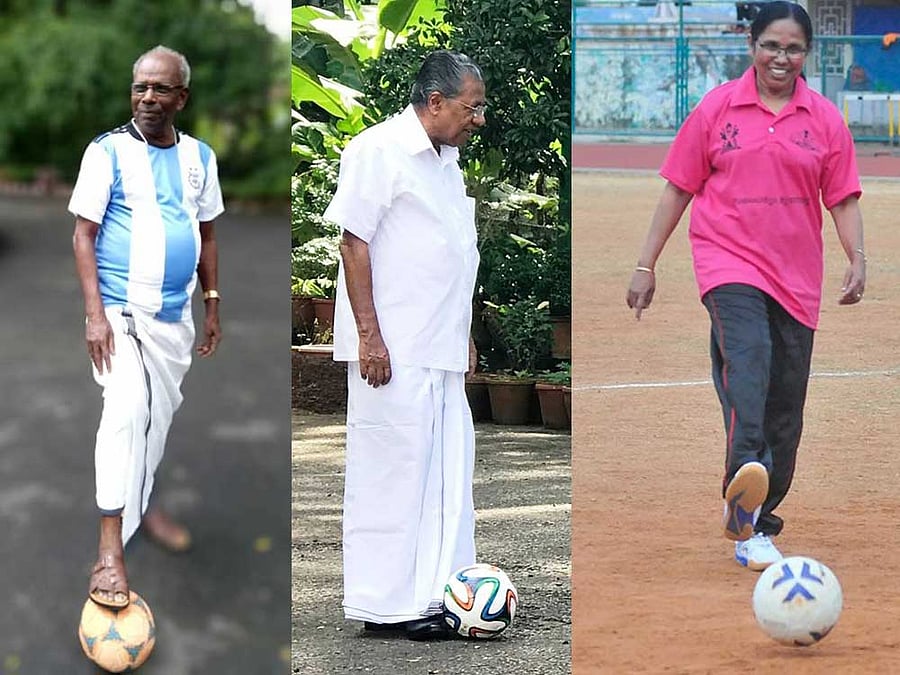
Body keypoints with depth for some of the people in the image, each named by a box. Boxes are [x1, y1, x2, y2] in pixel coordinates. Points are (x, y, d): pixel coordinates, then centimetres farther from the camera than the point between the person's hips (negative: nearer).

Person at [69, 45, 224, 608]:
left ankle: (142, 505, 38)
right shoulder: (108, 152, -9)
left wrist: (213, 307, 13)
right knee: (126, 410, -20)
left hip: (175, 315, 6)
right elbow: (84, 235, -9)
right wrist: (95, 313, -17)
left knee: (160, 413, 17)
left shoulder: (200, 157, 5)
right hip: (120, 311, -6)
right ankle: (111, 546, -22)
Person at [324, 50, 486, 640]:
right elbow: (355, 242, -13)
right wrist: (369, 336, -18)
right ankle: (385, 603, -1)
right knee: (395, 469, -6)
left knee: (449, 472, 9)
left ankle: (436, 592, 14)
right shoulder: (379, 150, -9)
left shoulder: (447, 159, 18)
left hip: (442, 350, 9)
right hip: (393, 349, -9)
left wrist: (464, 335, 24)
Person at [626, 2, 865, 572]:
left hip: (796, 277, 3)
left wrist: (857, 259, -7)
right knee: (748, 354, -31)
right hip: (727, 260, -3)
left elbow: (843, 199, 9)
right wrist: (646, 266, 5)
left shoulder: (825, 119, 8)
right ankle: (745, 474, -50)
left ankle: (755, 523, 18)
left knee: (785, 406, 4)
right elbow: (678, 189, 7)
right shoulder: (716, 109, 4)